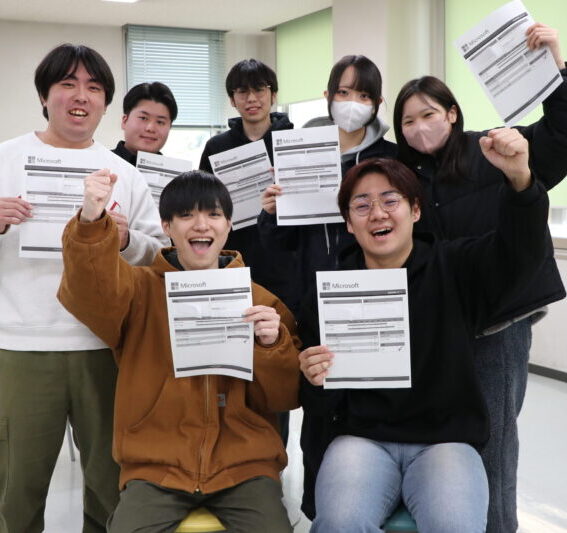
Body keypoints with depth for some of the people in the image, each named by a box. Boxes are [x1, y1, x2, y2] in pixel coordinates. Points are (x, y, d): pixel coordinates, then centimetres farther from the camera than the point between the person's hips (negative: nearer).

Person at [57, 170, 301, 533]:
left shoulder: (261, 299, 5)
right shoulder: (142, 288, 4)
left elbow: (282, 398, 4)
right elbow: (91, 293, -19)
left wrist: (272, 344, -15)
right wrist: (91, 223, -35)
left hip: (244, 465, 1)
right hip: (156, 467, 0)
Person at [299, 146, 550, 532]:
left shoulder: (454, 268, 2)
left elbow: (521, 252, -19)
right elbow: (322, 405, 6)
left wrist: (520, 180, -38)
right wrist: (316, 382, -20)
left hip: (445, 440, 0)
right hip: (361, 439, 1)